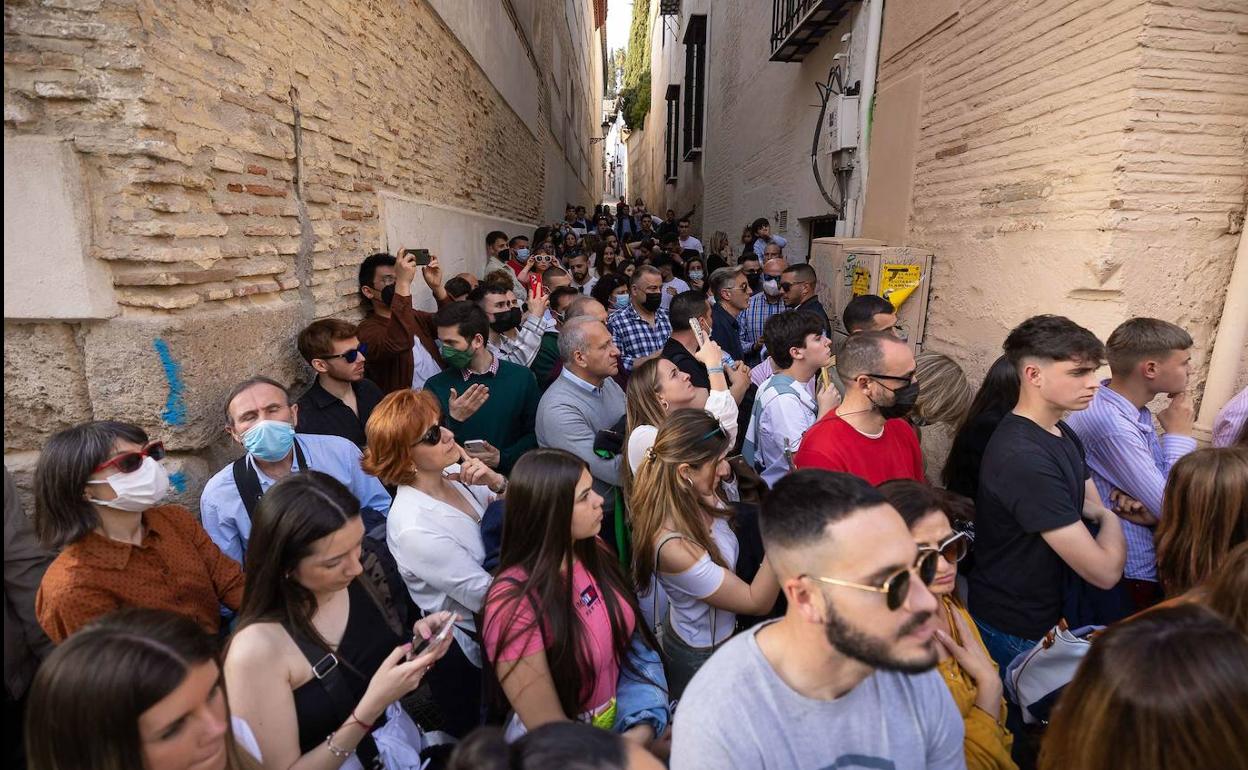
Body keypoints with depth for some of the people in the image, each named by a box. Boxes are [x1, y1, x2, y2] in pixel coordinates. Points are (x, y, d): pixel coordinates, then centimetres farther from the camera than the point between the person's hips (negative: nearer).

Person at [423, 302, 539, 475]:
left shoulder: (521, 377, 2)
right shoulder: (436, 386, 3)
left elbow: (535, 433, 4)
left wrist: (503, 458, -8)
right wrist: (453, 420, -16)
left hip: (509, 476, 0)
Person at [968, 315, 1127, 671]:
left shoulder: (1063, 434, 2)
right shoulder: (1023, 458, -30)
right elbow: (1105, 571, -25)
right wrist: (1111, 519, -7)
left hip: (1055, 611, 9)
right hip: (1019, 634, -9)